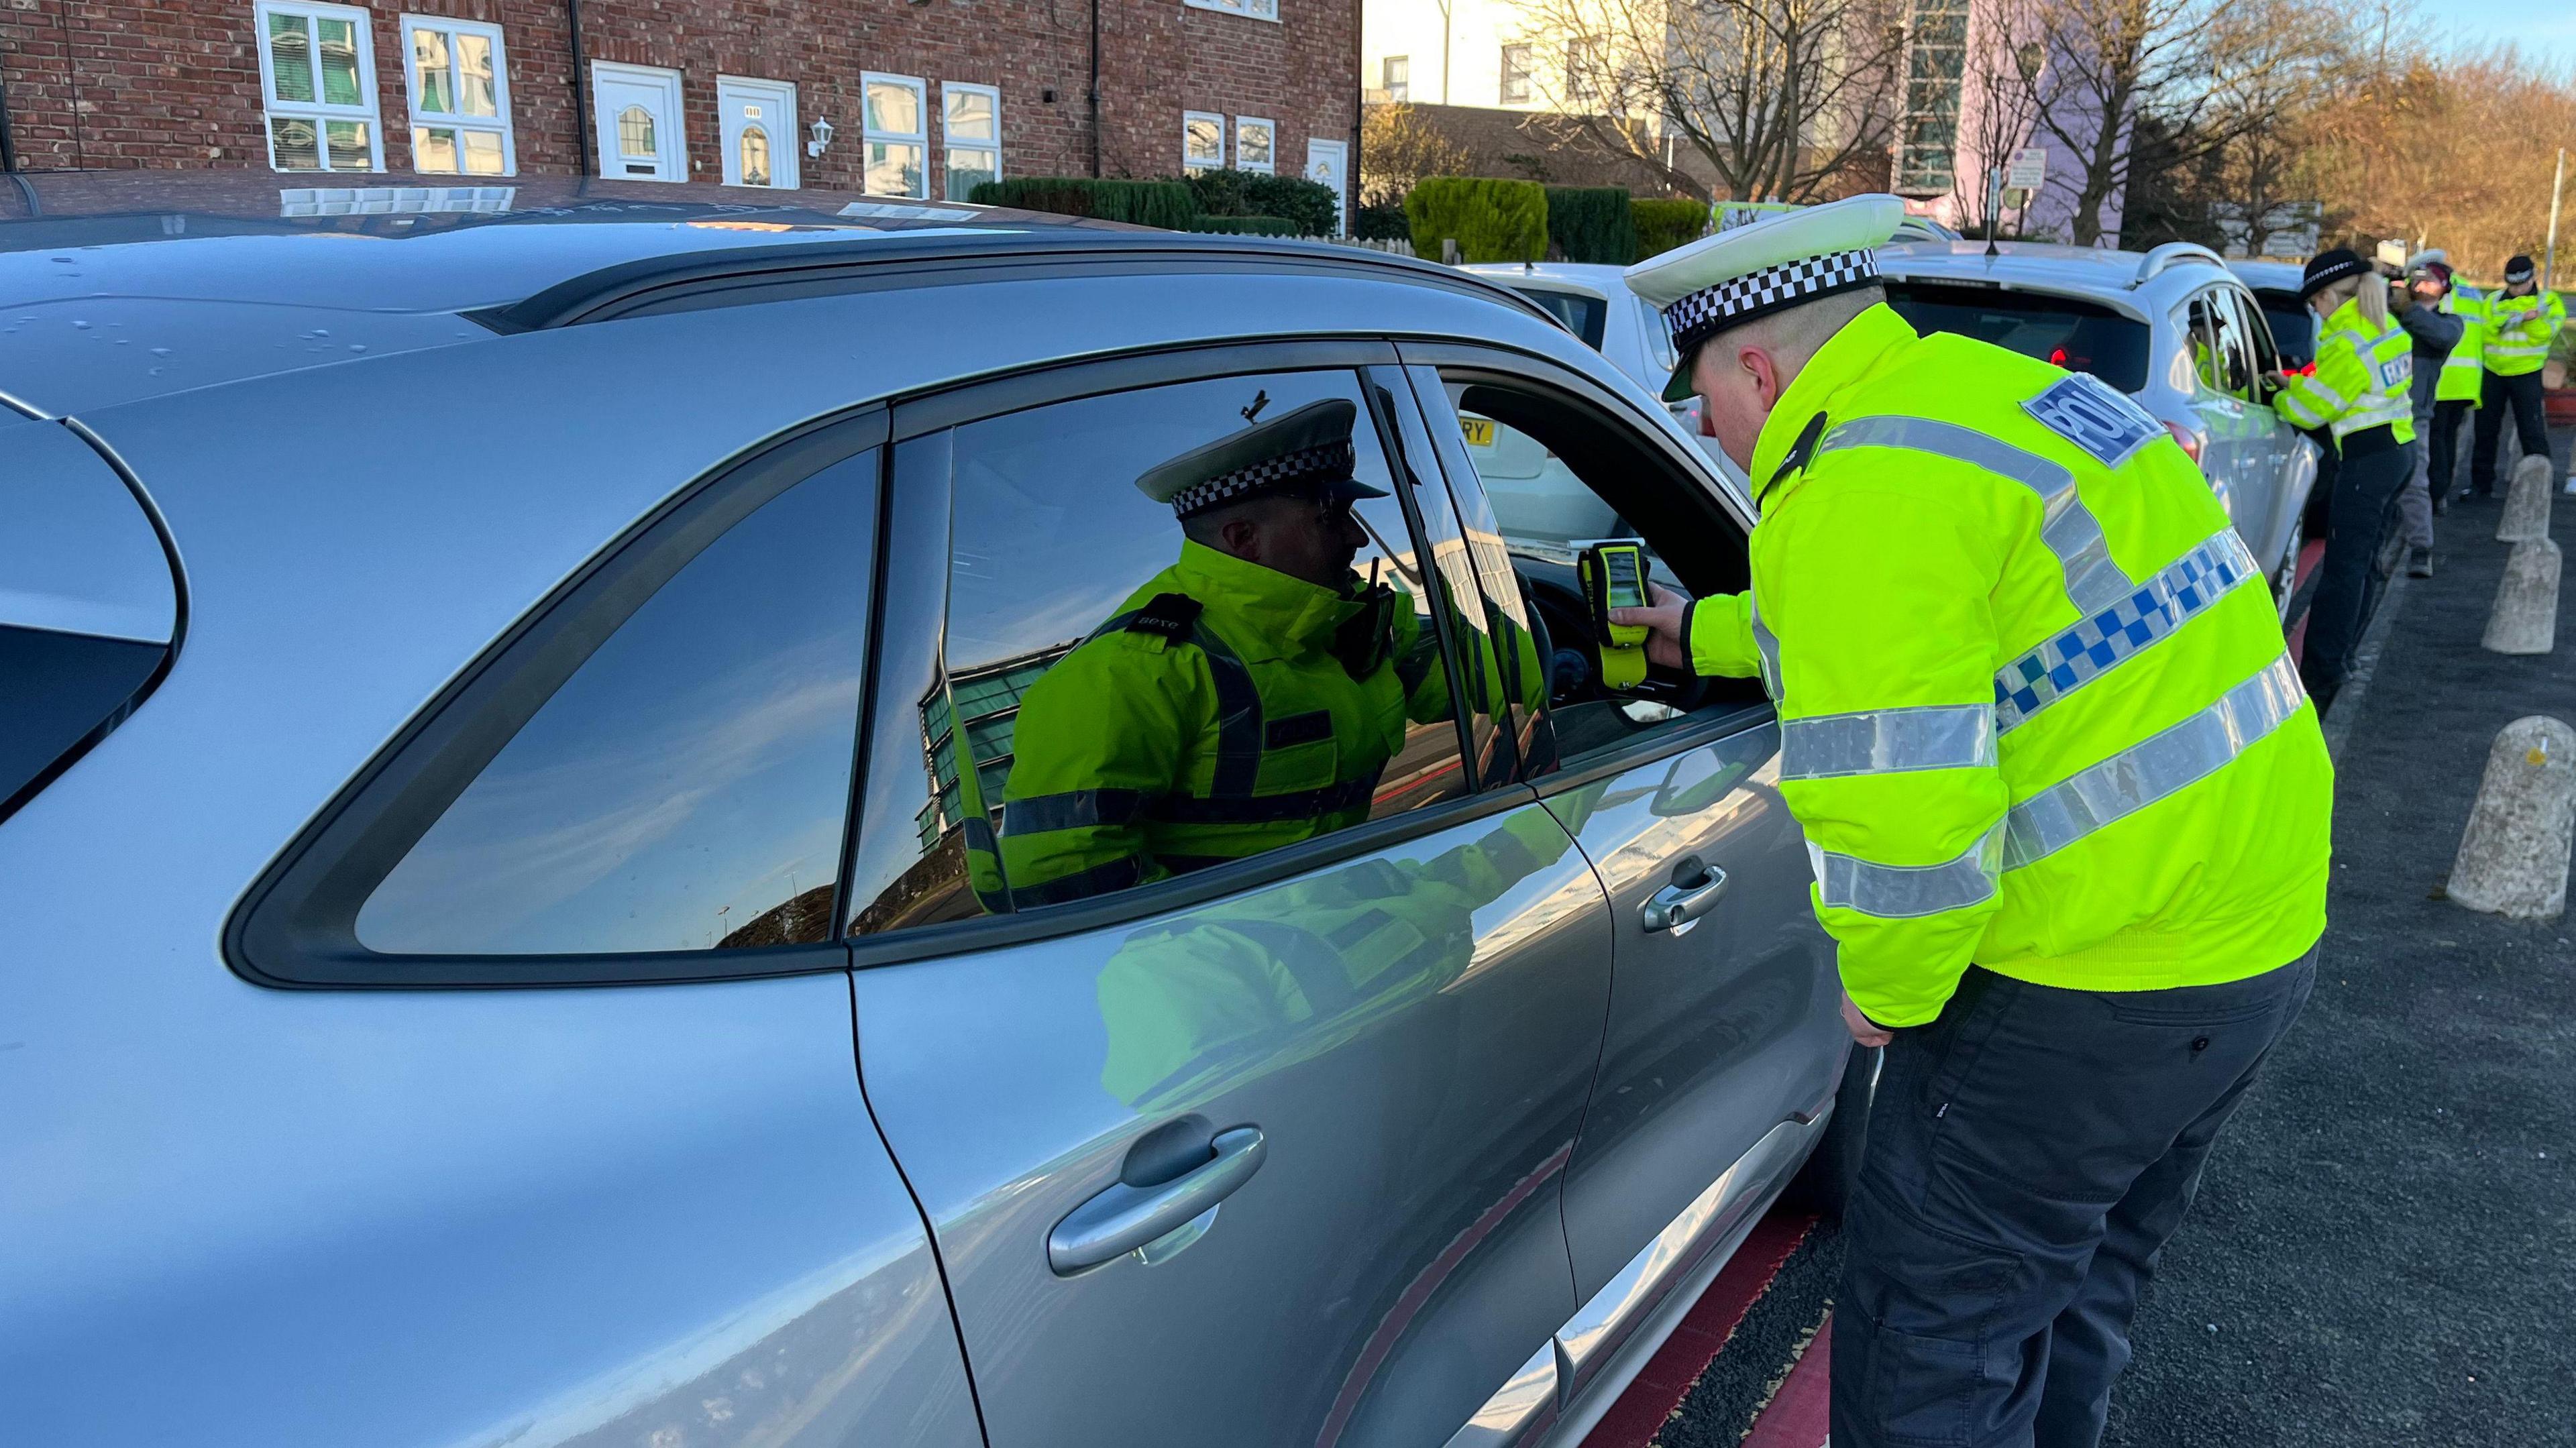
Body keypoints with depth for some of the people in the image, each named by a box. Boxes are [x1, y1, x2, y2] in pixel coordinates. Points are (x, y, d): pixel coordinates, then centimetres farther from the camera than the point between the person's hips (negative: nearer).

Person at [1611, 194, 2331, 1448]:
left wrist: (1885, 988, -11)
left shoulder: (1861, 491, -21)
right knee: (2077, 1291, 27)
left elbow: (1898, 803, -29)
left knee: (1930, 1325, 8)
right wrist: (1712, 634, 31)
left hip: (2094, 990, -10)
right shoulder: (1995, 387, 10)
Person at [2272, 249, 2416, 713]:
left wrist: (2280, 397, 8)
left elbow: (2311, 408, -11)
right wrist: (2297, 382, 15)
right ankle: (2340, 655, 23)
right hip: (2398, 449, 10)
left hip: (2367, 461, -10)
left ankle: (2322, 672, -8)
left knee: (2344, 565, -9)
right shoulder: (2389, 330, 12)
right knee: (2364, 560, 15)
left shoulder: (2345, 344, -17)